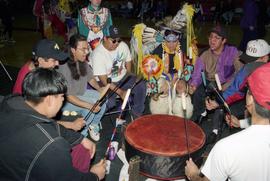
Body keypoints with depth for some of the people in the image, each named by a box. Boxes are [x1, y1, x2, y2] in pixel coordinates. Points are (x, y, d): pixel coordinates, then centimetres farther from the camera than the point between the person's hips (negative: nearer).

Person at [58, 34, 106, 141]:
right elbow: (67, 96, -29)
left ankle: (94, 125, 13)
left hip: (82, 93, 7)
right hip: (66, 101, -7)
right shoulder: (64, 67, -30)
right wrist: (89, 105, -36)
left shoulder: (83, 61, -8)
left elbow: (90, 78, 8)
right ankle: (81, 134, -2)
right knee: (92, 105, -25)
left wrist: (100, 89, -12)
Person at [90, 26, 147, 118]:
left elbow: (128, 61, 13)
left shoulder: (123, 45, -7)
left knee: (141, 85, -19)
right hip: (106, 82, -5)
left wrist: (129, 76, 2)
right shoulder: (98, 54, -22)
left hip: (123, 78, 5)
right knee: (109, 102, -32)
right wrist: (121, 92, -27)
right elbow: (104, 80, -23)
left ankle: (137, 112, 4)